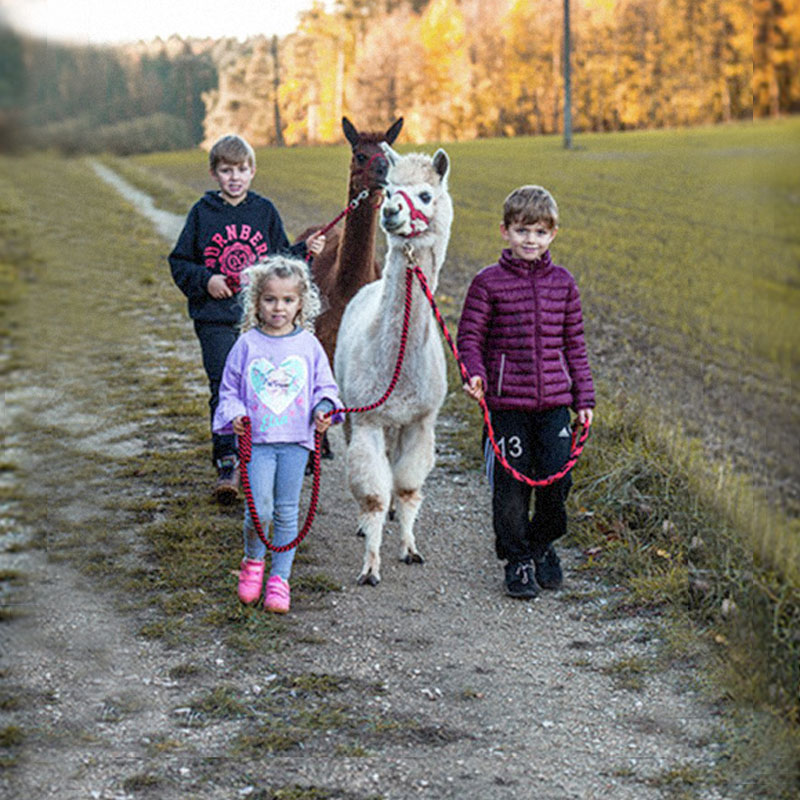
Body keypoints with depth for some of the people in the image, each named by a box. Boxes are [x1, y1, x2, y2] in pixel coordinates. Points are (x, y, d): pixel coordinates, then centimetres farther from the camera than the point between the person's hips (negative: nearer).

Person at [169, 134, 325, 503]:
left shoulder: (265, 211, 6)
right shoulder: (203, 212, 2)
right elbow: (180, 262, 5)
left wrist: (305, 250, -6)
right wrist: (205, 280, -11)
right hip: (216, 318, -2)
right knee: (223, 389, -6)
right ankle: (226, 465, 0)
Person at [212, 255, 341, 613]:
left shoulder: (308, 345, 4)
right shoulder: (247, 345, 1)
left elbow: (324, 386, 12)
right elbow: (229, 389, 8)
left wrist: (323, 409, -7)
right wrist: (234, 415, -10)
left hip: (295, 439, 2)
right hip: (257, 439, -1)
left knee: (286, 512, 6)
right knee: (260, 509, -12)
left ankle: (279, 578, 17)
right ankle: (253, 561, 16)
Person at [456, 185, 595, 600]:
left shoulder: (563, 283, 8)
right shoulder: (488, 282, -2)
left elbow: (574, 344, 13)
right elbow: (470, 336, -1)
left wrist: (584, 398, 11)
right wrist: (474, 374, -20)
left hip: (554, 402, 3)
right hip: (506, 402, -3)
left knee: (557, 479, 1)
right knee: (510, 484, 2)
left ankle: (543, 544, 28)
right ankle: (517, 561, 18)